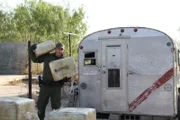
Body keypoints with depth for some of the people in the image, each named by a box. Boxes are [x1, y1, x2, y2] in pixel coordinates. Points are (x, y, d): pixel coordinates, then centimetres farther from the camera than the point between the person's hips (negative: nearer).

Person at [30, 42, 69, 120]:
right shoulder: (47, 57, 4)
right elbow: (35, 59, 15)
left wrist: (66, 78, -20)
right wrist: (32, 51, 0)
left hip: (56, 87, -2)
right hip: (45, 85, 2)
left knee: (56, 107, 3)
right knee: (40, 105, 12)